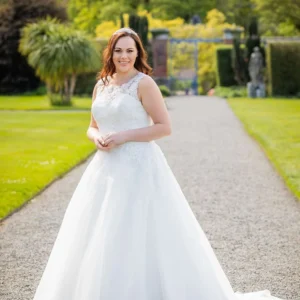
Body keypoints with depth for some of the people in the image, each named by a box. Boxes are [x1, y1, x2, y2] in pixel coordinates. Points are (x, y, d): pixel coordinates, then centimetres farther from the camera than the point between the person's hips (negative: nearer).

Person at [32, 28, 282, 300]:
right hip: (106, 168, 7)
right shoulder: (101, 86, 11)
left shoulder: (144, 83, -8)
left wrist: (124, 136, -17)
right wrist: (97, 138, -4)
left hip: (138, 168, -7)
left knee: (138, 236, -7)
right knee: (98, 240, 9)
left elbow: (165, 127, -12)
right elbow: (92, 127, 19)